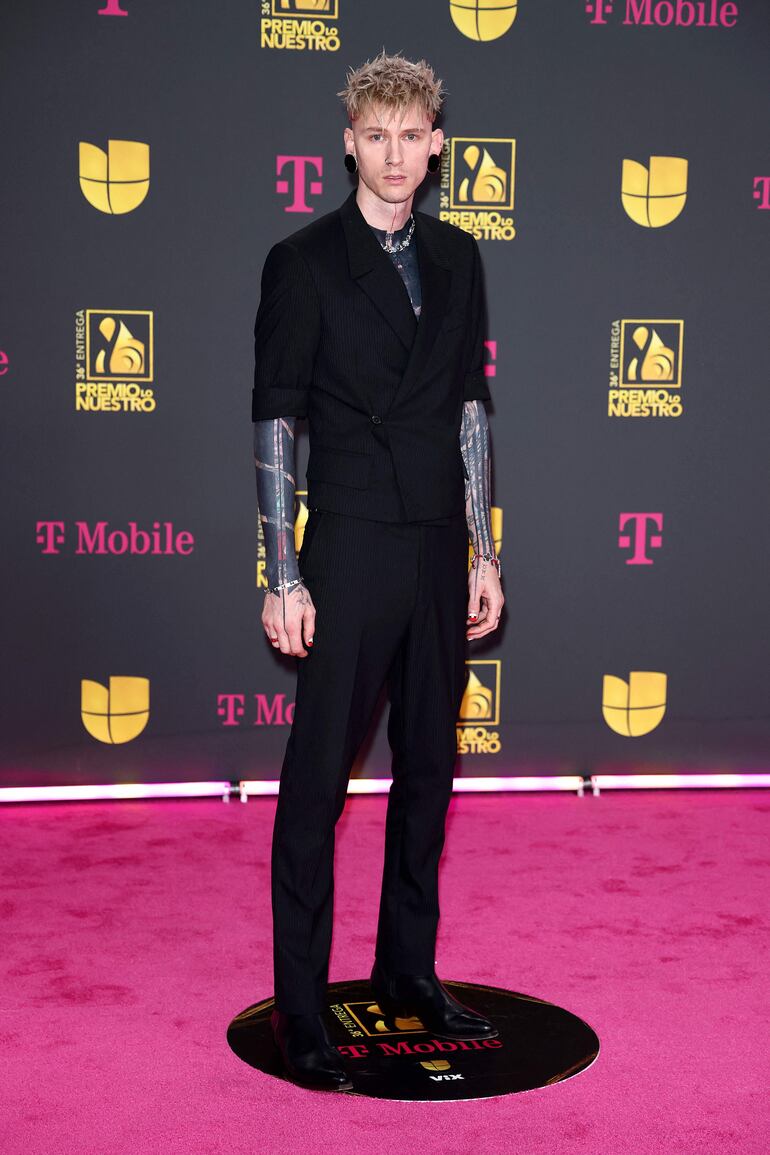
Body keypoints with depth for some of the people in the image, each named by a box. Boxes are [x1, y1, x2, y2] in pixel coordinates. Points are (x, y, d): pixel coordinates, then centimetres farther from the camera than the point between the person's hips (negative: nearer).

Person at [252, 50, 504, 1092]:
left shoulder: (458, 258, 11)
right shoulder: (304, 262, -2)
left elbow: (470, 410, 13)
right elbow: (274, 426, -4)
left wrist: (483, 554, 10)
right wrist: (282, 577, -9)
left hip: (440, 553, 5)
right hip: (351, 549, -5)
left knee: (429, 766, 12)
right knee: (317, 780, -1)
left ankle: (409, 974, 27)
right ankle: (299, 1012, 10)